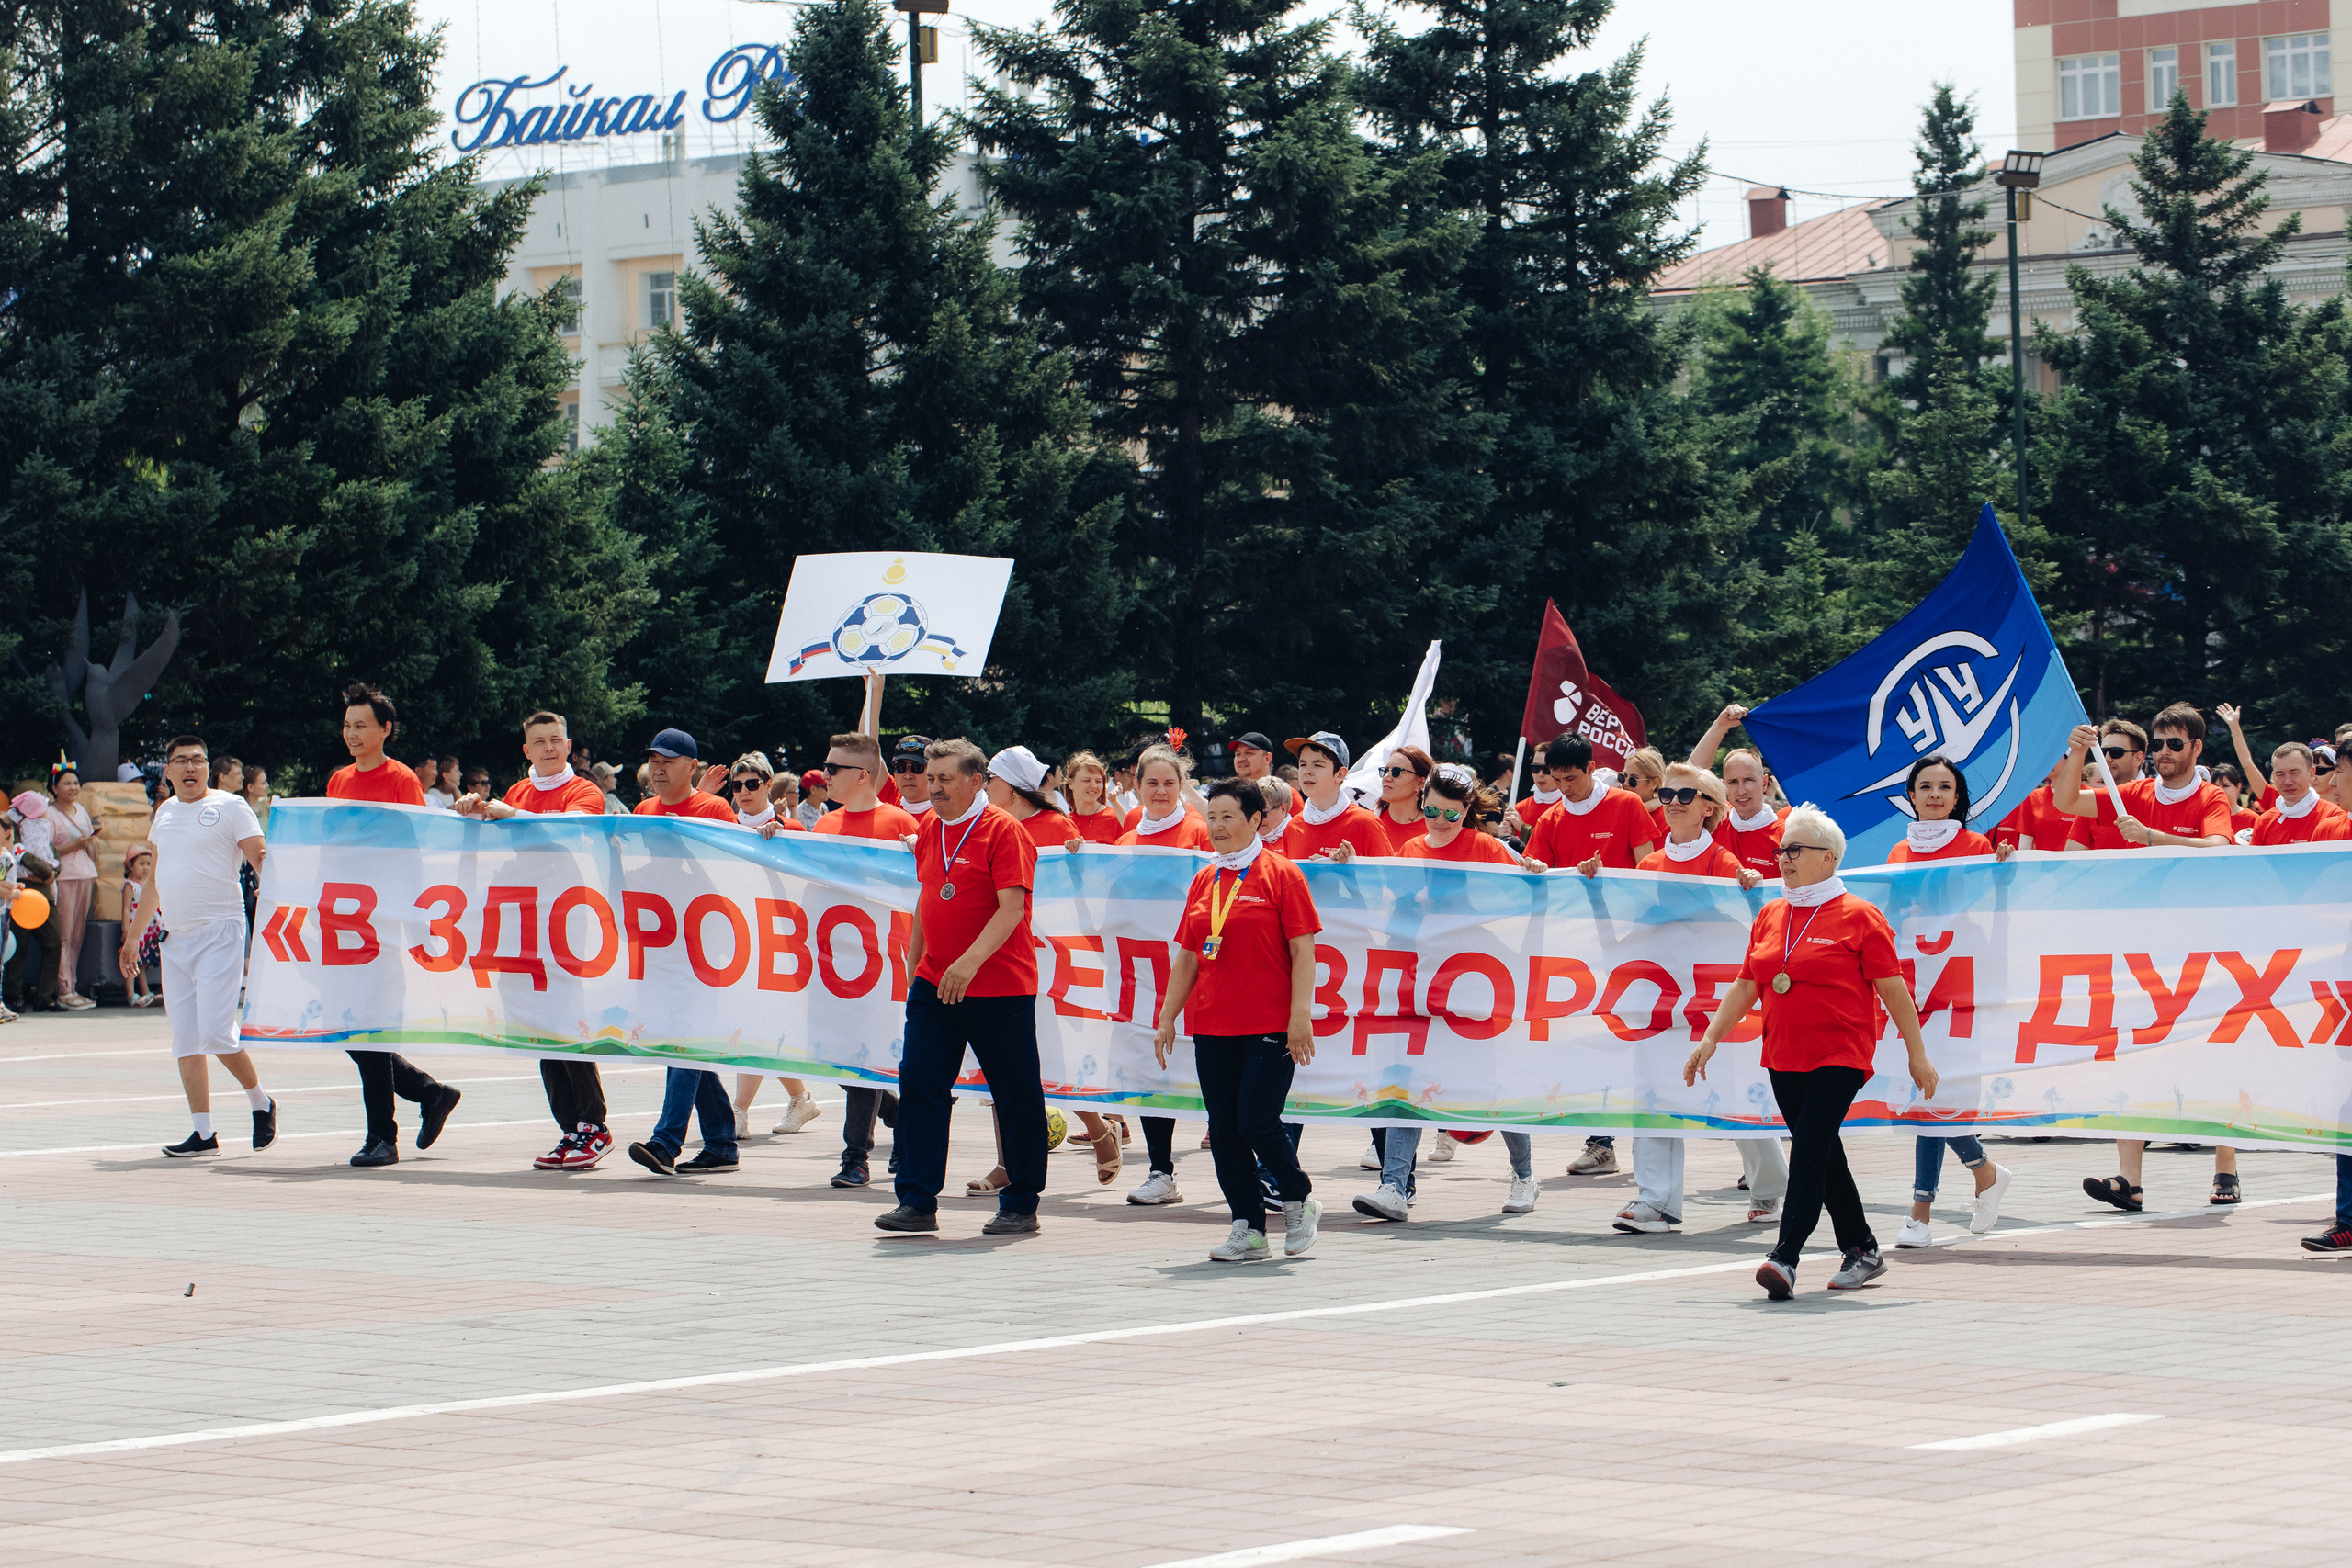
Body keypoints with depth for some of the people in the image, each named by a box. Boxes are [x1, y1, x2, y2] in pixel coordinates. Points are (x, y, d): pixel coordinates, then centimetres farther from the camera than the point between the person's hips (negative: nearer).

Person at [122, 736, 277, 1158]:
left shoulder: (230, 807, -3)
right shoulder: (164, 813, 16)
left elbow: (262, 860, -9)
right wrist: (133, 935, 27)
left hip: (220, 931, -7)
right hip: (175, 937, 7)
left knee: (215, 1032, -14)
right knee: (185, 1039, 3)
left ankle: (261, 1103, 9)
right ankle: (204, 1133, 7)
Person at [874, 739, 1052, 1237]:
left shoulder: (1002, 830, -10)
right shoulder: (928, 831, 12)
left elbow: (1011, 907, -19)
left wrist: (970, 962, -28)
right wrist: (914, 964, 20)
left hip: (999, 989, -6)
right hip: (934, 986, 6)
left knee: (1016, 1098, 2)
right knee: (919, 1086, -2)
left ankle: (1020, 1206, 11)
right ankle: (917, 1203, 2)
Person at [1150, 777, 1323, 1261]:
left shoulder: (1280, 875, -3)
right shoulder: (1204, 881, 13)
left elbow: (1303, 950, -7)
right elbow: (1187, 958, 18)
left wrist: (1300, 1014, -14)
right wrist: (1167, 1018, 15)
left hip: (1269, 1024, -6)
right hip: (1211, 1023, 6)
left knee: (1257, 1121, -12)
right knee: (1223, 1127, 2)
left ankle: (1301, 1200, 13)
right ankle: (1249, 1228, 8)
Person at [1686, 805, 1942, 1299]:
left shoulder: (1858, 917, -5)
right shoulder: (1769, 917, 12)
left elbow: (1892, 988, -3)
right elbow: (1746, 986, 16)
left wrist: (1917, 1054, -3)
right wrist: (1711, 1037, 8)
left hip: (1840, 1056, -6)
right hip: (1783, 1056, 6)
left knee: (1808, 1152, -15)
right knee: (1824, 1156, 12)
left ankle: (1785, 1260, -22)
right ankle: (1862, 1253, 25)